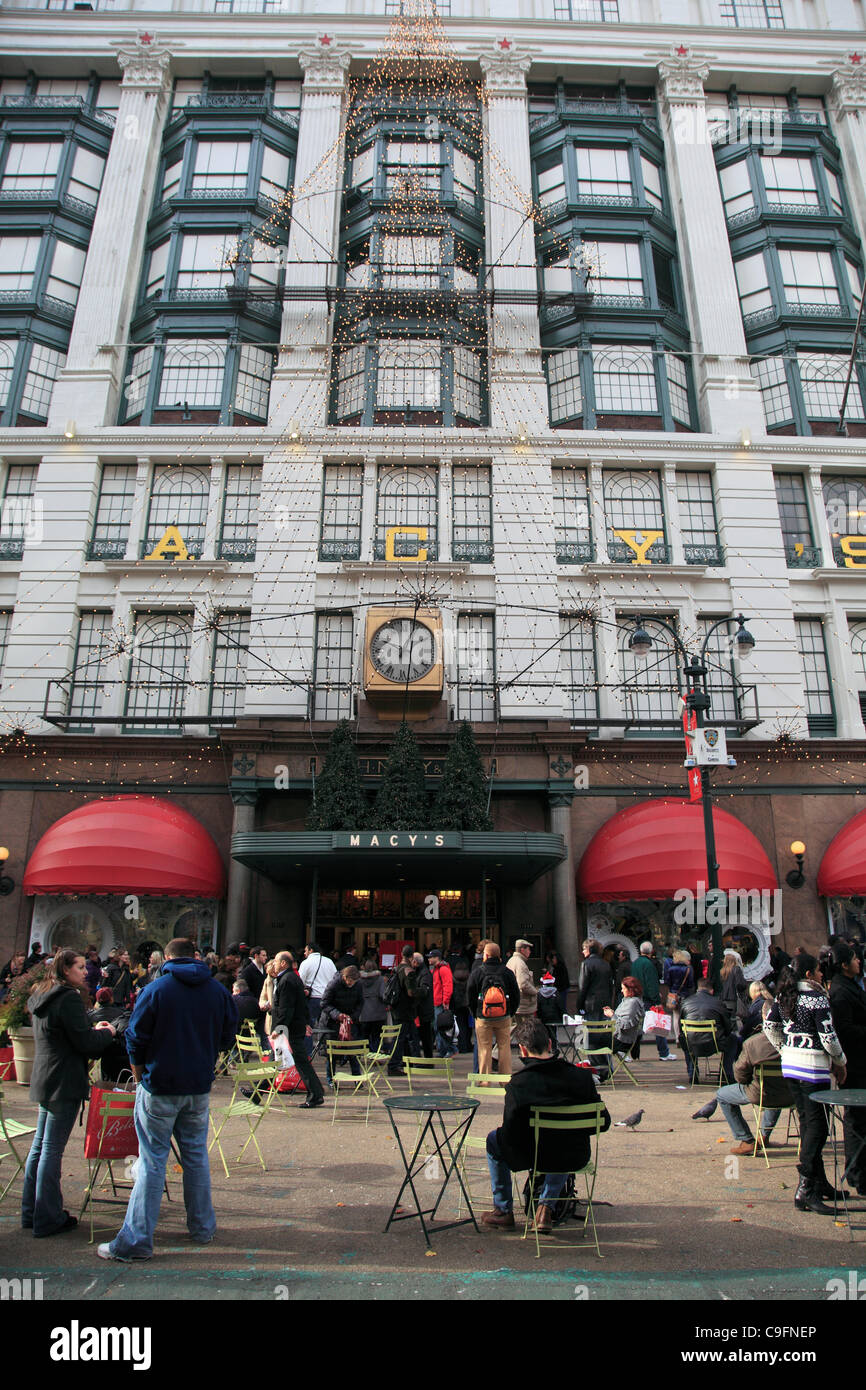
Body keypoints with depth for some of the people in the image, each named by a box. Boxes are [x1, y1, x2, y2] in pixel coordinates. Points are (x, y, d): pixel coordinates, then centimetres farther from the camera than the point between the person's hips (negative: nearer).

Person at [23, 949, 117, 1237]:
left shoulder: (42, 996, 13)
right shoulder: (69, 998, -17)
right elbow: (85, 1043, -19)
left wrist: (93, 1030, 15)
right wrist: (106, 1032, 0)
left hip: (44, 1080, 10)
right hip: (65, 1082, -10)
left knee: (39, 1146, 16)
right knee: (52, 1150, -2)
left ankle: (31, 1213, 26)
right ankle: (48, 1219, 7)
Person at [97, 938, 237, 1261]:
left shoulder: (154, 991, -10)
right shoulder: (219, 991, 0)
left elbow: (136, 1040, -7)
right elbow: (227, 1038, 7)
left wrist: (140, 1073, 8)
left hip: (159, 1088, -3)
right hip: (200, 1088, 4)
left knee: (152, 1161, 4)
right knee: (196, 1155, 16)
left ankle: (136, 1240, 8)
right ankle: (202, 1228, 26)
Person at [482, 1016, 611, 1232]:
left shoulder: (518, 1083, -20)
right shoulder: (581, 1076, -12)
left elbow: (511, 1134, -15)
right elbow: (603, 1122, -4)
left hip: (535, 1156, -3)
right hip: (577, 1159, 3)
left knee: (494, 1139, 25)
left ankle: (503, 1211, 30)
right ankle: (546, 1207, 30)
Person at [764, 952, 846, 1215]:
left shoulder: (783, 996, 6)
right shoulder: (817, 998, -16)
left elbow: (769, 1026, 11)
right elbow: (828, 1037, -15)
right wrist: (840, 1063, 1)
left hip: (789, 1064, 8)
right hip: (813, 1065, -8)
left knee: (807, 1122, 17)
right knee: (818, 1126, -2)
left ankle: (819, 1181, 28)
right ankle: (806, 1190, -4)